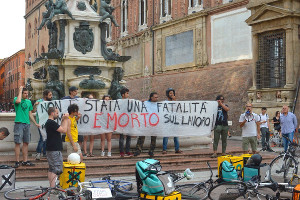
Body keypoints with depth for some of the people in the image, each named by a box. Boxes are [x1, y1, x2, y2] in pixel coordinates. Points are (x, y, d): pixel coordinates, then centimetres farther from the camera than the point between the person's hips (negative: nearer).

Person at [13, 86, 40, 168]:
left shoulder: (29, 101, 16)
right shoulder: (16, 99, 0)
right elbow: (18, 101, -27)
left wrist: (35, 123, 18)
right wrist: (20, 91, -15)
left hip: (27, 124, 6)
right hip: (19, 123, -6)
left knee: (26, 143, 7)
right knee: (18, 143, -5)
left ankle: (25, 161, 13)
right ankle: (17, 161, -2)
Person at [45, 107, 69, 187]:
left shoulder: (48, 122, 16)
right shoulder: (51, 122, -17)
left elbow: (60, 130, 19)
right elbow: (64, 130, -20)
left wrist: (63, 120, 14)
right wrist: (66, 119, -11)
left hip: (51, 149, 11)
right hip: (54, 150, -11)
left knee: (51, 169, 15)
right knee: (55, 169, -9)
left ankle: (51, 186, 21)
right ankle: (53, 187, -10)